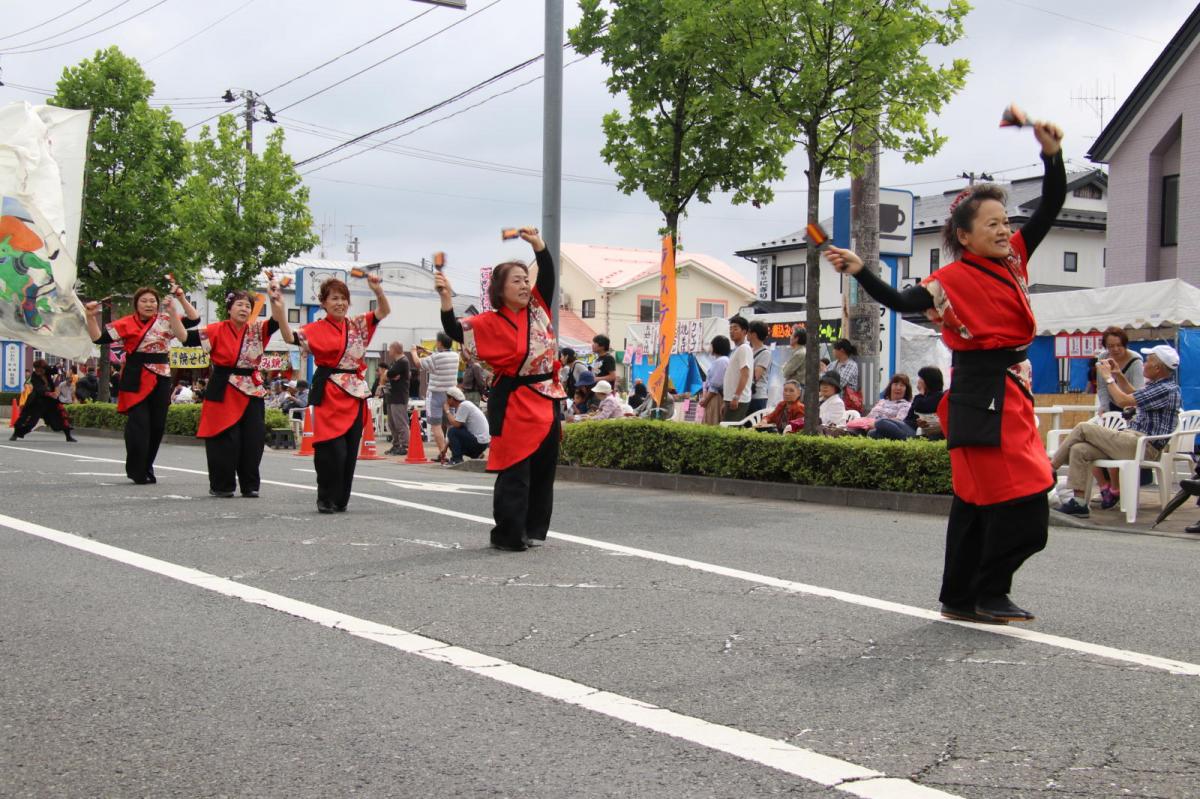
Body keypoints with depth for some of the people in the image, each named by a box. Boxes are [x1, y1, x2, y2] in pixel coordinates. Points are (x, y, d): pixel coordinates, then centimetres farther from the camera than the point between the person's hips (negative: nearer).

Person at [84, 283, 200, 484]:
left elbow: (194, 319, 5)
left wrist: (182, 299, -3)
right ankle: (137, 471, 1)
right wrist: (91, 317, -15)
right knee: (139, 424, -9)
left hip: (161, 378, 3)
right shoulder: (127, 323, 0)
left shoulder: (166, 320, 8)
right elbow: (98, 338, -3)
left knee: (157, 425, 6)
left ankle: (146, 467, 22)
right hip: (137, 379, -3)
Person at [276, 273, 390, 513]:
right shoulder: (316, 329, -1)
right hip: (329, 394, -4)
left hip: (355, 394, 4)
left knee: (350, 451, 6)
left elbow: (384, 311, 4)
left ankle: (341, 500, 17)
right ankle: (326, 500, 1)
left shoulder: (357, 325, 12)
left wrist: (378, 290, -14)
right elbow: (290, 338, -14)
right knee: (332, 450, -11)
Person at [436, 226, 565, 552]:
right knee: (515, 472, -6)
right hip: (513, 403, -6)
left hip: (547, 399, 6)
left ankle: (534, 530, 20)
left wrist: (538, 244, -13)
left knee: (543, 470, 10)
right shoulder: (491, 322, -6)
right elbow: (456, 331, -17)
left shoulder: (537, 308, 8)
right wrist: (446, 298, -30)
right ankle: (508, 535, 1)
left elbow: (547, 275, 1)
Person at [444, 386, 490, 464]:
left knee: (452, 431, -16)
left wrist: (447, 410, -9)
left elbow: (456, 424, -23)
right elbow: (456, 425, 13)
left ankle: (457, 459, -11)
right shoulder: (460, 405, 11)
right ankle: (476, 455, 14)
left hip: (479, 442, -10)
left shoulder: (464, 405, -17)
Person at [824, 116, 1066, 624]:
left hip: (1010, 391, 8)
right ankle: (989, 595, 2)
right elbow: (902, 302, -18)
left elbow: (1050, 207, 10)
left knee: (977, 500, 11)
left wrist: (1052, 154, -3)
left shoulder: (1013, 259, 10)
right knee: (1019, 498, -10)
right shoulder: (955, 278, -10)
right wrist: (860, 272, -29)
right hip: (981, 395, -8)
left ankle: (960, 598, 18)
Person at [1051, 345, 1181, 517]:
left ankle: (1050, 468, 2)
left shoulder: (1167, 389, -15)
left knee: (1083, 429, -11)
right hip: (1134, 442, 10)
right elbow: (1134, 394, 36)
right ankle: (1079, 502, -4)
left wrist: (1108, 377, -6)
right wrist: (1119, 375, 21)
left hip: (1144, 447, -10)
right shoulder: (1156, 385, 16)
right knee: (1079, 450, -2)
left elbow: (1123, 400, -19)